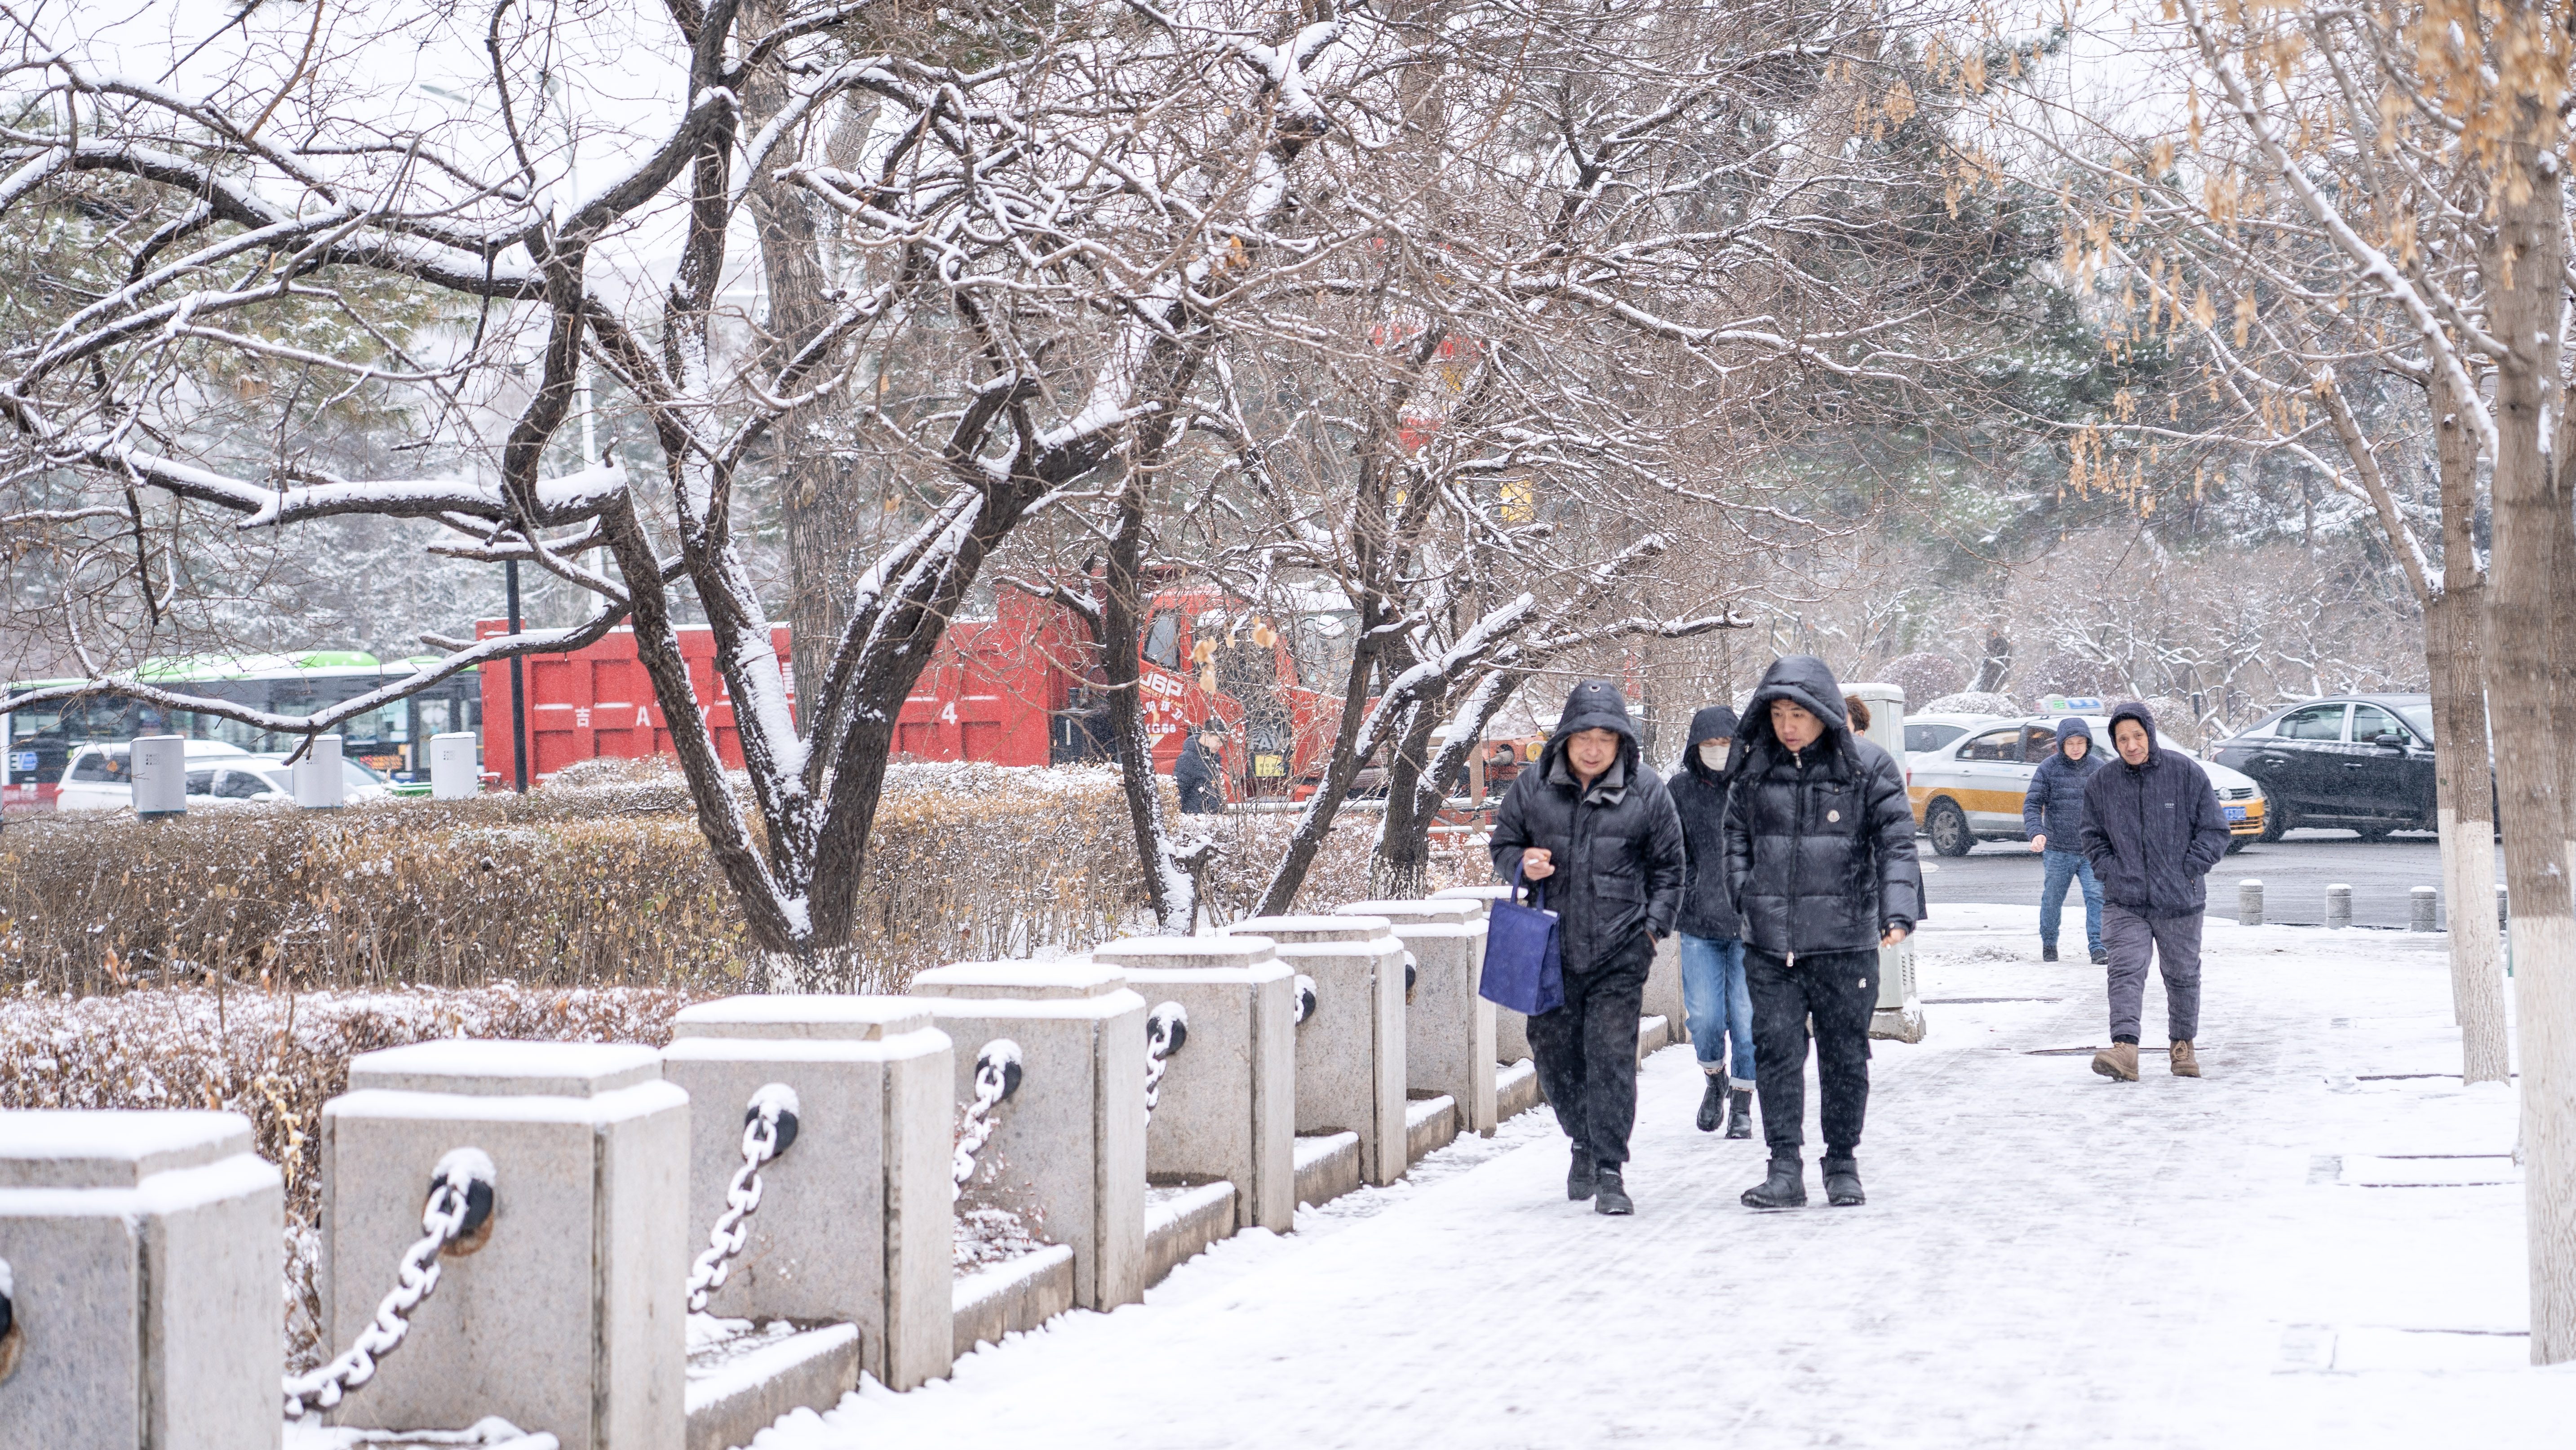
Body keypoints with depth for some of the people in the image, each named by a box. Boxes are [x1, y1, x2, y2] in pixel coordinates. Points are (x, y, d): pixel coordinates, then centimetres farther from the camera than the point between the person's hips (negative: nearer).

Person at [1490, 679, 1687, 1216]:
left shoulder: (1647, 793, 0)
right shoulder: (1532, 787, 2)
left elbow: (1669, 866, 10)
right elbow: (1502, 844, 14)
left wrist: (1653, 924, 0)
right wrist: (1522, 863, -9)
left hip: (1620, 954, -2)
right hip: (1551, 949, 2)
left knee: (1612, 1056, -9)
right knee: (1555, 1058, 8)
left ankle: (1610, 1171, -5)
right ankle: (1585, 1145, 33)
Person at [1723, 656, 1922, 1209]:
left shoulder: (1868, 767, -3)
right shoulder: (1755, 768, 7)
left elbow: (1896, 845, -5)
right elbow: (1737, 839, 18)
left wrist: (1897, 914, -17)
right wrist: (1743, 904, 7)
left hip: (1845, 940, -2)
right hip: (1769, 942, 2)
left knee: (1845, 1055, 6)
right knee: (1776, 1051, -2)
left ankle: (1843, 1164, 19)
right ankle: (1785, 1169, 1)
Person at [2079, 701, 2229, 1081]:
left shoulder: (2186, 773, -5)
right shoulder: (2101, 783, 1)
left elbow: (2214, 830, -1)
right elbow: (2094, 837, 13)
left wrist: (2188, 872, -8)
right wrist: (2112, 873, -2)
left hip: (2180, 901, 0)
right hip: (2125, 901, 1)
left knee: (2182, 975, 13)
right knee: (2126, 971, -15)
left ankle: (2183, 1044, 32)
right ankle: (2125, 1050, -26)